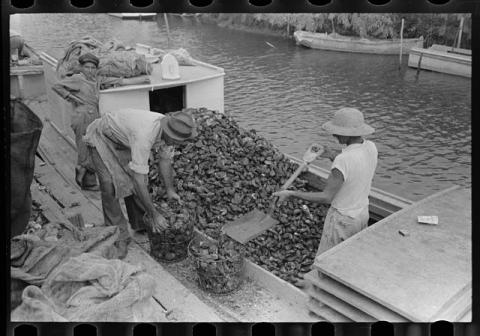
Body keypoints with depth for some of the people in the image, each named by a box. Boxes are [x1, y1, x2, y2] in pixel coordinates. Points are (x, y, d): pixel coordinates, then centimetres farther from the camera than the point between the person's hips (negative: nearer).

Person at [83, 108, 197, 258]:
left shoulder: (168, 129, -19)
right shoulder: (144, 135, -44)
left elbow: (165, 160, 0)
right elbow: (138, 179, -41)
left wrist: (170, 190, 1)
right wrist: (154, 214, -35)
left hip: (123, 140, 7)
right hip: (101, 138, -7)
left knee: (135, 182, 0)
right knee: (110, 185, -17)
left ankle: (141, 225, 18)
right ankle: (118, 237, -4)